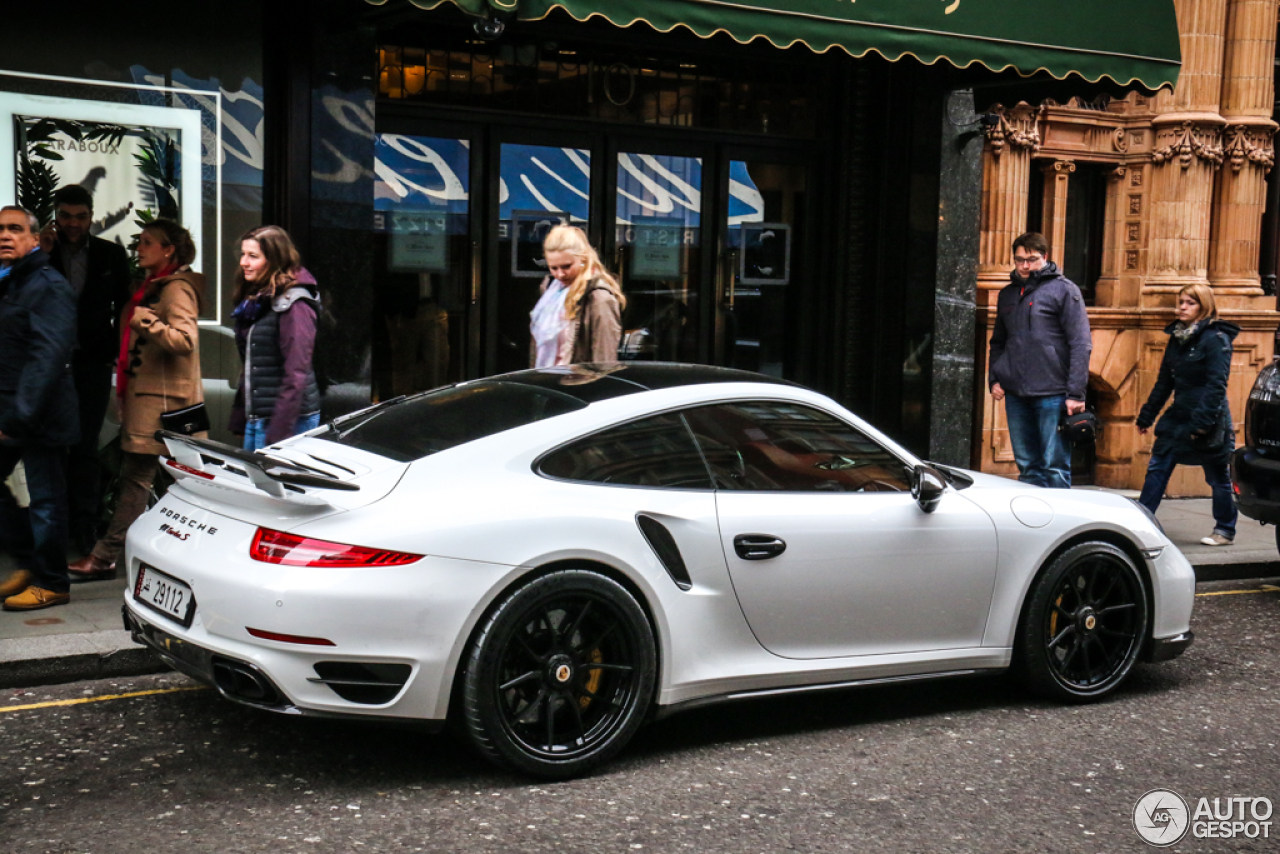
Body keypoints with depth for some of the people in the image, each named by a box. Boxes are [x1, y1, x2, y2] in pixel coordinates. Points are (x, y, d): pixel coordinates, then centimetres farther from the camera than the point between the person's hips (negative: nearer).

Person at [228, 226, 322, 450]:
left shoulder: (294, 304, -13)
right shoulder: (254, 301, 15)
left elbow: (296, 374, -19)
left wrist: (278, 433, -21)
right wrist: (239, 419, 16)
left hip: (289, 419, -9)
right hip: (255, 419, 9)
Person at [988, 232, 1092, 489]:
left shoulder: (1064, 289, -3)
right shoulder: (1007, 294, 16)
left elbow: (1081, 344, -8)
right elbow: (998, 342, 25)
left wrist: (1075, 393, -14)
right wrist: (994, 379, 9)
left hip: (1052, 395, -6)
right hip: (1015, 395, 6)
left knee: (1055, 467, -3)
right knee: (1027, 466, 11)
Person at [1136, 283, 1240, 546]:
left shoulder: (1216, 339, -12)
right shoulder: (1177, 337, 10)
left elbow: (1216, 386, -18)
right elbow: (1164, 381, 16)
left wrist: (1202, 423, -25)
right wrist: (1147, 415, 15)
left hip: (1209, 421, -7)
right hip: (1179, 416, 7)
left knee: (1218, 477, 6)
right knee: (1157, 469, 4)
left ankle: (1225, 531, 20)